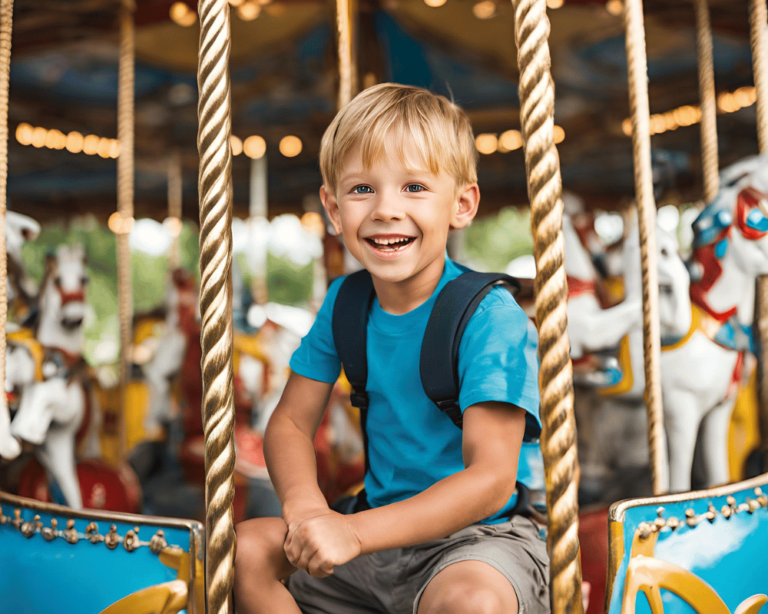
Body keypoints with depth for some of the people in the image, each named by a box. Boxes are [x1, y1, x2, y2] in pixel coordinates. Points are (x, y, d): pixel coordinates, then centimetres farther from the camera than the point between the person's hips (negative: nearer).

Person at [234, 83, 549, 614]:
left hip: (483, 535, -6)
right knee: (246, 547, -6)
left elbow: (492, 479, -23)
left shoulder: (490, 316, -18)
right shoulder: (344, 302, 1)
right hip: (379, 528, 6)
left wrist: (355, 532, -30)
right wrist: (304, 503, -14)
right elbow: (291, 421, 8)